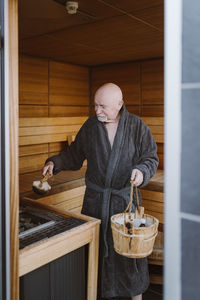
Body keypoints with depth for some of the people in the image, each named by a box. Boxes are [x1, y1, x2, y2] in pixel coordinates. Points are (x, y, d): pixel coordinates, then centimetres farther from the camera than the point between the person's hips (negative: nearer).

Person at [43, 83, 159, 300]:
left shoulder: (136, 125, -5)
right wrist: (55, 162, -5)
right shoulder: (90, 126, 0)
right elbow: (74, 154, 9)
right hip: (95, 198, 2)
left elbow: (151, 158, -1)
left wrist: (142, 170, -21)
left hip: (125, 198, -1)